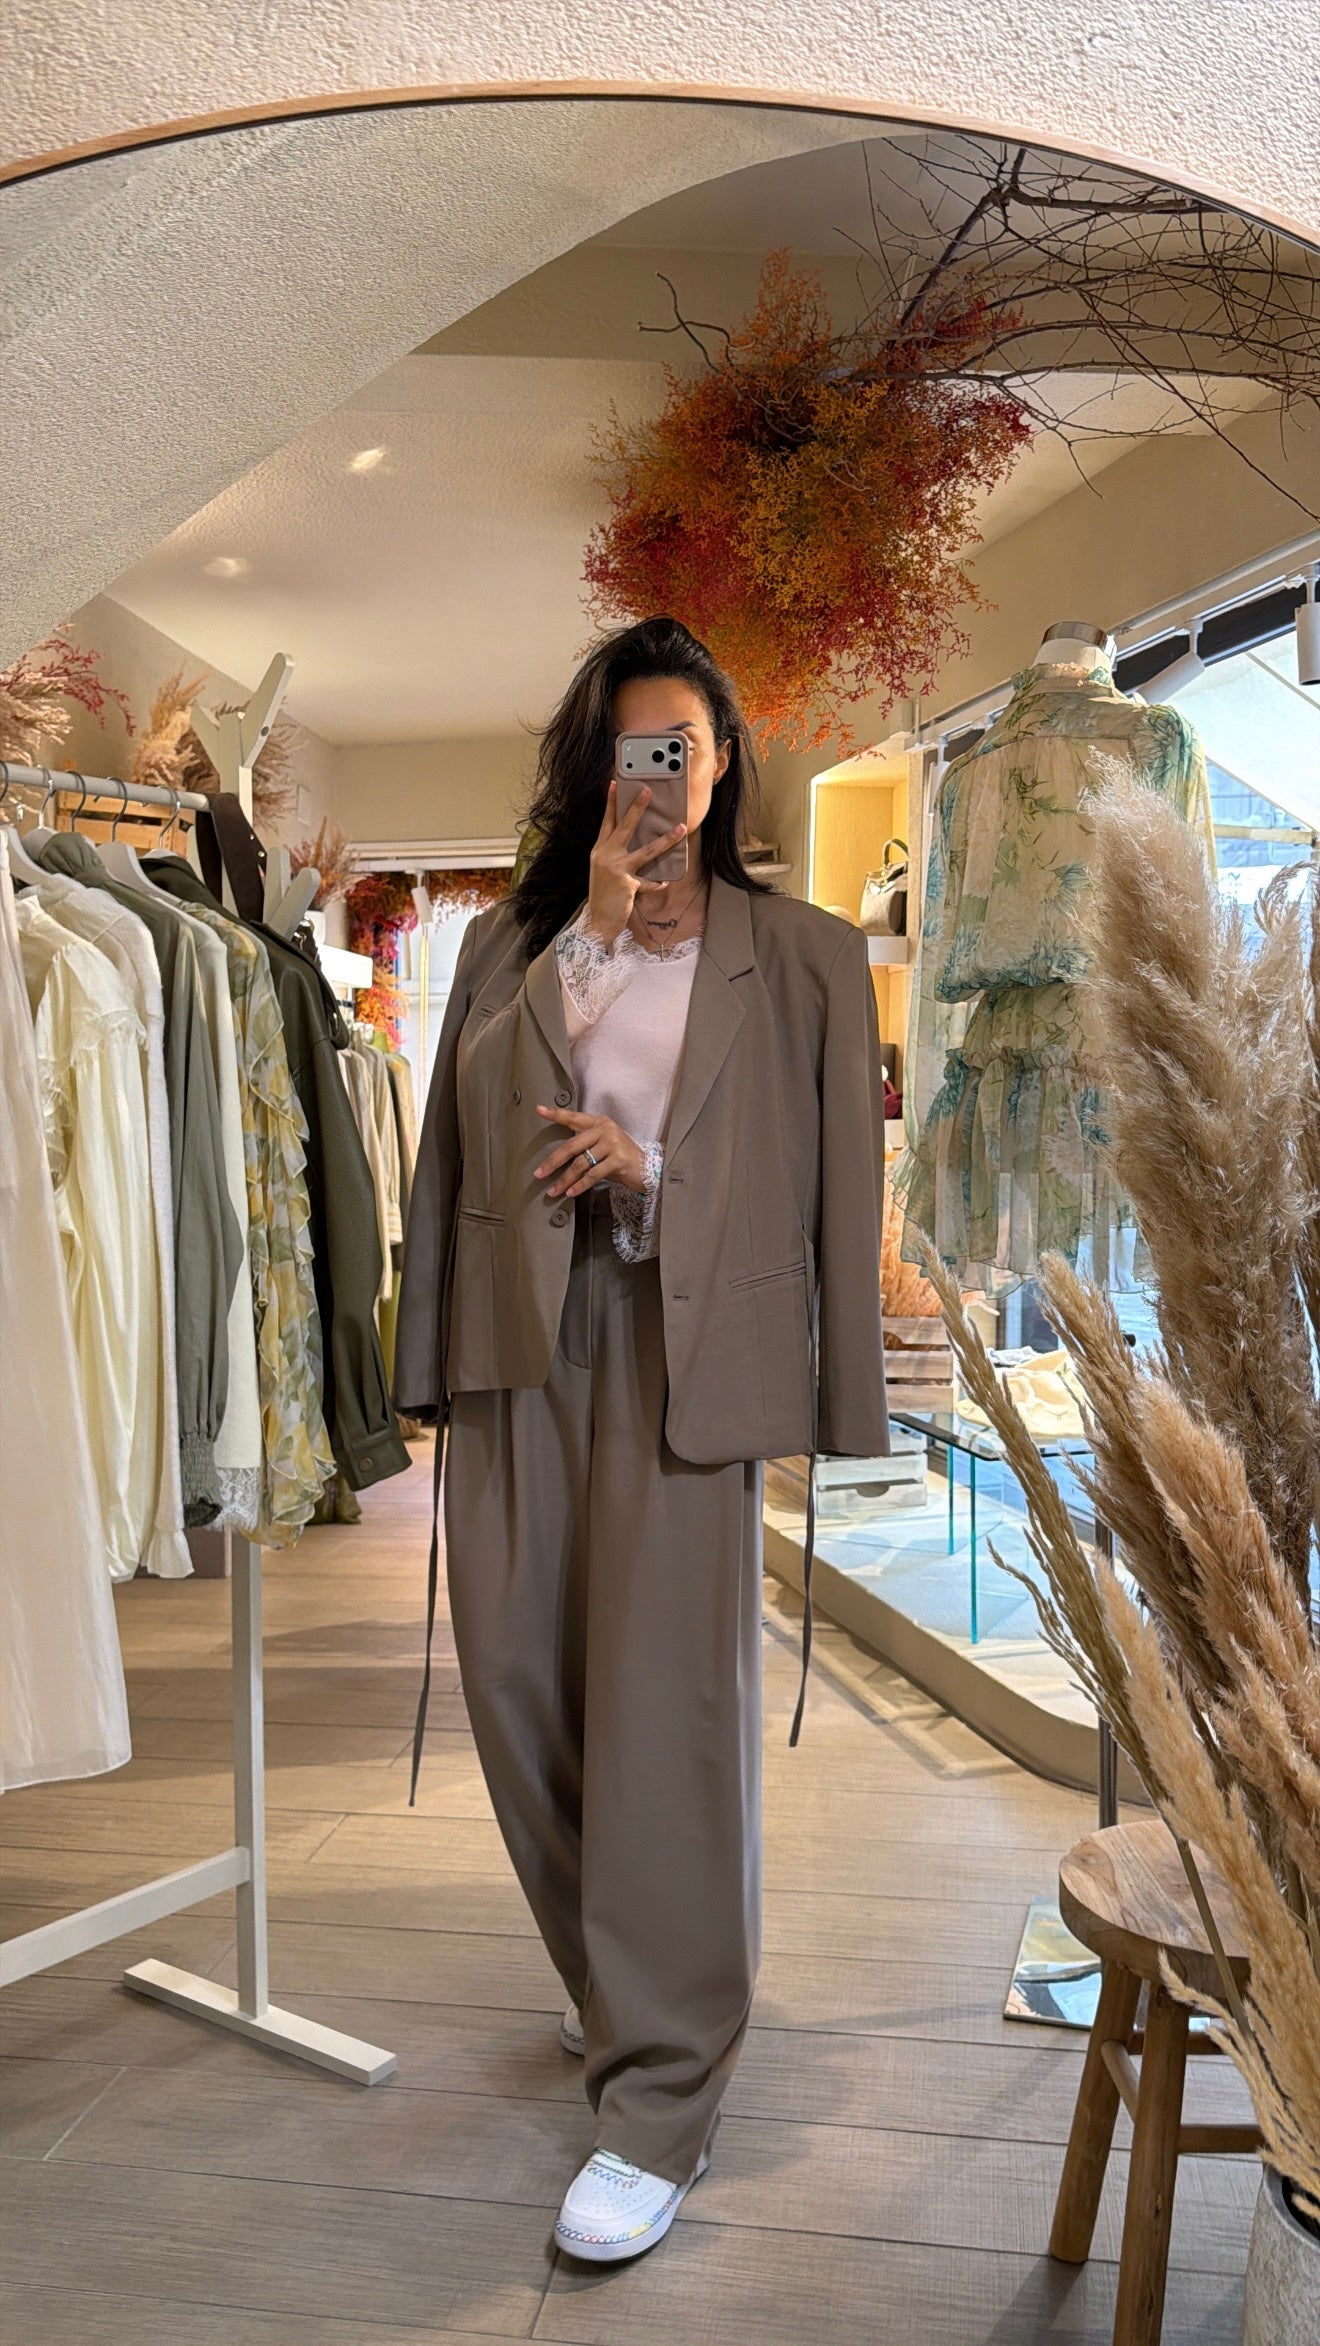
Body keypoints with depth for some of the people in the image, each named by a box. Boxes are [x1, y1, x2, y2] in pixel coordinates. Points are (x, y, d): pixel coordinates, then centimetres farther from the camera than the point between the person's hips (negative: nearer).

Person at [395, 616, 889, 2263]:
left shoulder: (800, 955, 6)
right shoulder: (507, 943, 15)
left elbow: (840, 1180, 4)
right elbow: (455, 1150, 6)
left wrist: (650, 1170, -9)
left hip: (686, 1353, -3)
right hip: (516, 1352, 4)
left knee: (668, 1704, -4)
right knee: (517, 1681, 8)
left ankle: (659, 2110, 8)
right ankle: (617, 1982, 33)